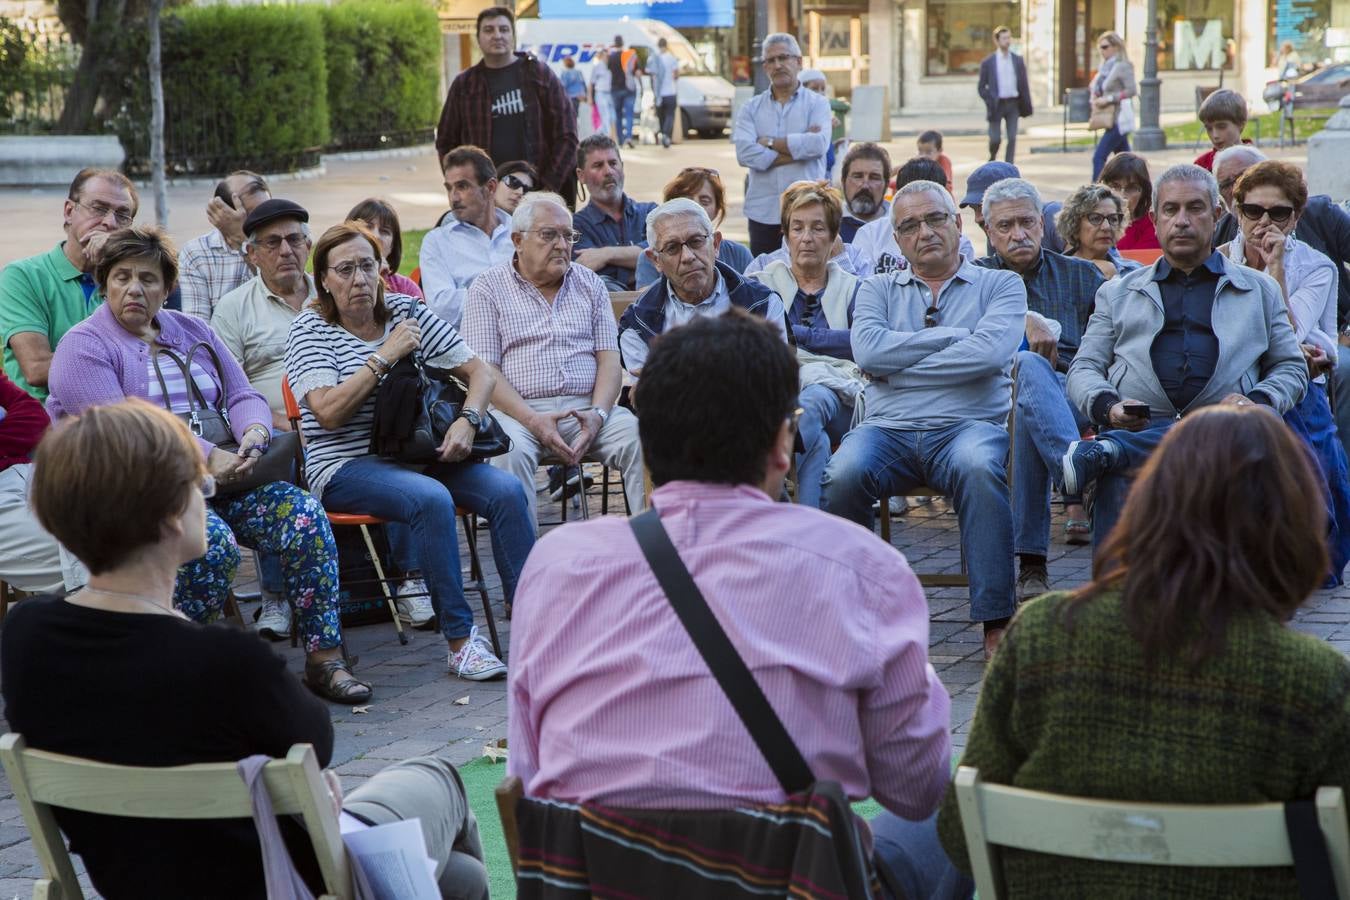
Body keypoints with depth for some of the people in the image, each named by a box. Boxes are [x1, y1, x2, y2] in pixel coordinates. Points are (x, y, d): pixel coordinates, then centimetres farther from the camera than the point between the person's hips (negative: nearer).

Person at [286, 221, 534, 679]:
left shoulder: (407, 312, 11)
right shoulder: (310, 331, -1)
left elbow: (481, 373, 10)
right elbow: (329, 412, -15)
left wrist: (467, 420, -10)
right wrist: (386, 356, -13)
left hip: (418, 455, 5)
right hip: (346, 466, -5)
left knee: (507, 491, -20)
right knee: (432, 499, -34)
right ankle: (459, 642, -29)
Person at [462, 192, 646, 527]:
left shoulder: (590, 284, 18)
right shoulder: (489, 288, 8)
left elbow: (609, 358, 11)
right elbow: (484, 370, -1)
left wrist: (597, 414, -10)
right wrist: (532, 420, -16)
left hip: (587, 408, 3)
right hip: (520, 411, -3)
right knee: (510, 451, -36)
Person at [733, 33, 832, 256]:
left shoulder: (817, 104, 5)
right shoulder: (751, 108, 10)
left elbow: (819, 144, -14)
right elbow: (745, 153, -7)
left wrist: (770, 142, -6)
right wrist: (797, 148, -8)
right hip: (763, 213, 2)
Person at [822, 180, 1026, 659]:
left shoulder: (1000, 285, 15)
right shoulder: (878, 290, 22)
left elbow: (988, 354, -6)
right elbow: (868, 351, -1)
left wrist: (899, 361, -1)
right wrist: (955, 336, -1)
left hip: (970, 424, -2)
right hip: (888, 428, 2)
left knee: (979, 467, -38)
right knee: (843, 474, -32)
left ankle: (996, 620, -32)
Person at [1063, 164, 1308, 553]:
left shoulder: (1259, 290, 27)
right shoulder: (1117, 293, 29)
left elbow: (1291, 368, 22)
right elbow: (1084, 368, 20)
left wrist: (1256, 401, -2)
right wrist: (1107, 405, -5)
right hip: (1136, 426, 0)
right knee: (1118, 487, -39)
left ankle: (1107, 450, -48)